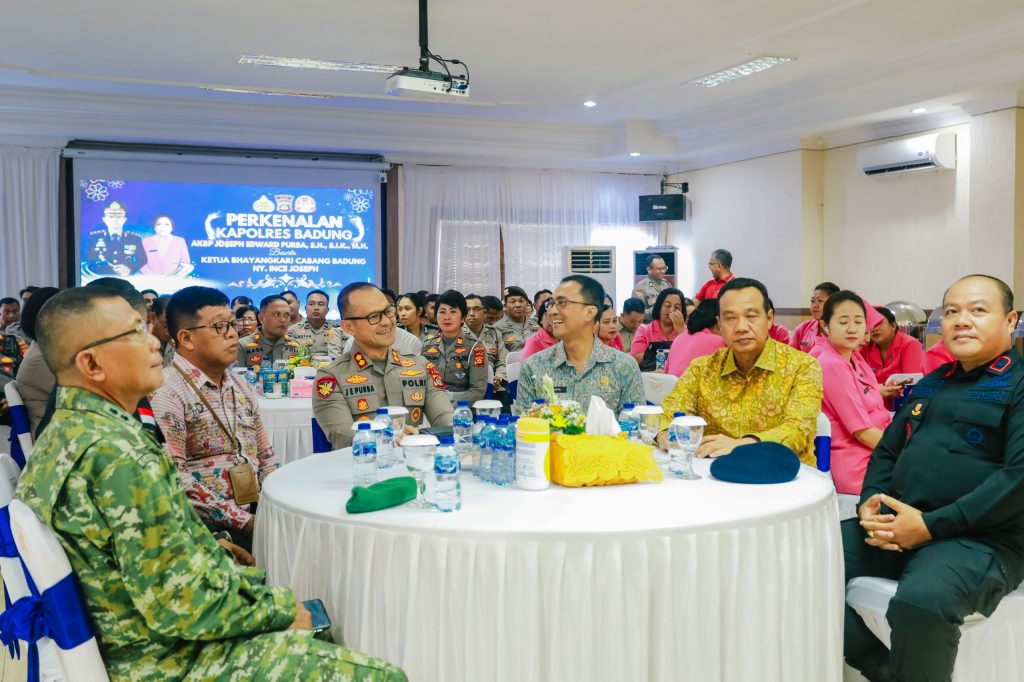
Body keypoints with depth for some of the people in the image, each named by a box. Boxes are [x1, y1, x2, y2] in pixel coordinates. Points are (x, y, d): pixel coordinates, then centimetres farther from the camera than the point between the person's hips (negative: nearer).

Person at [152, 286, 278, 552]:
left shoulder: (242, 387, 17)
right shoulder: (166, 392, -7)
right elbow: (174, 478, -15)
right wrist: (243, 520, -17)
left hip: (258, 511, 8)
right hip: (208, 524, -7)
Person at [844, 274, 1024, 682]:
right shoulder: (931, 384, 19)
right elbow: (887, 451, 21)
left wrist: (931, 525, -20)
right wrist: (870, 502, -1)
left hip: (980, 537, -7)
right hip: (896, 525, 7)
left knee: (920, 601, -36)